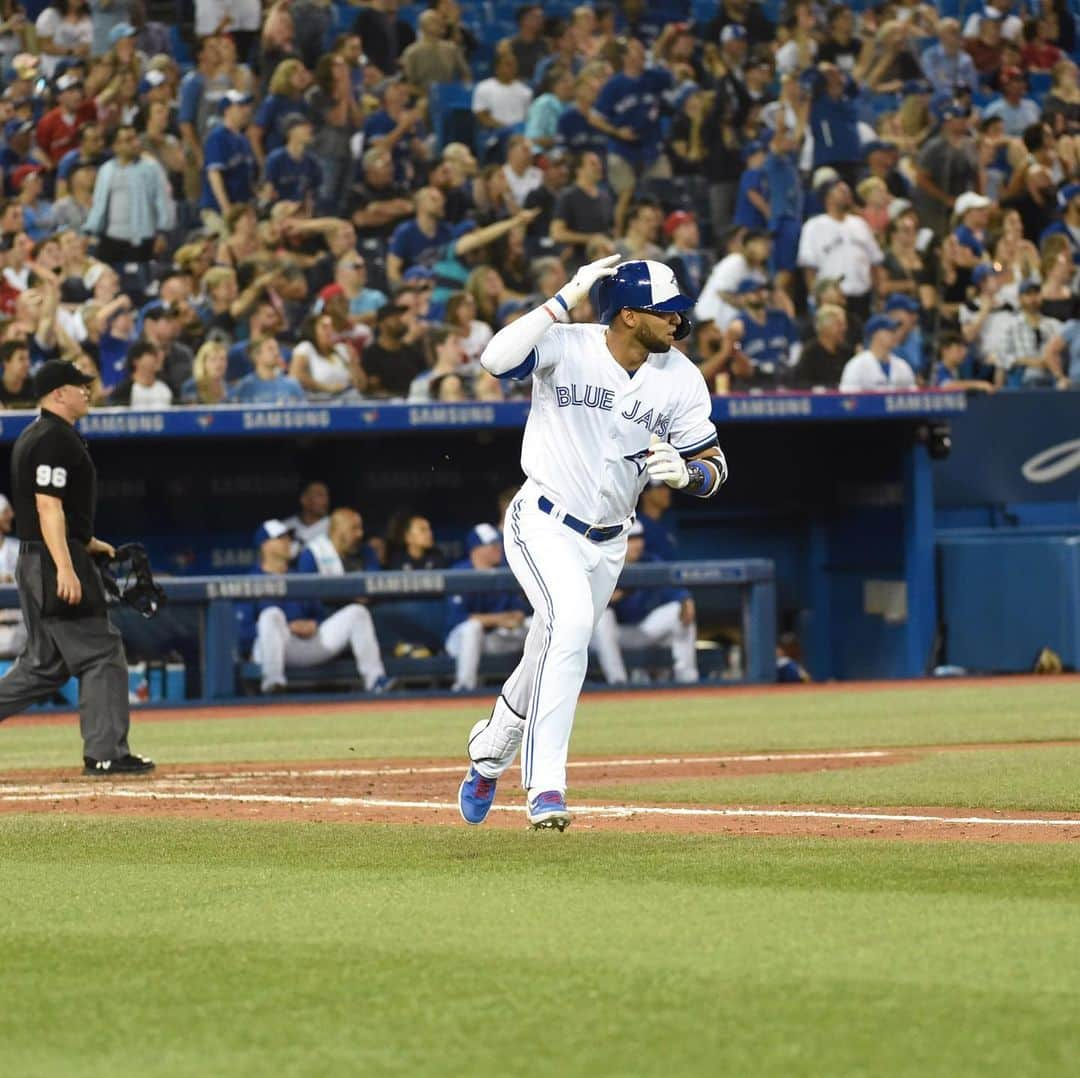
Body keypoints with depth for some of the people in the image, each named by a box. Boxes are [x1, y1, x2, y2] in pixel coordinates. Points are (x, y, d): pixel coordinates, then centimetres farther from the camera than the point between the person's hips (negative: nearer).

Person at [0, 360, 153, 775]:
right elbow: (48, 506, -21)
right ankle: (105, 753, -5)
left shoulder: (33, 437, 19)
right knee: (101, 653, -6)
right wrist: (65, 567, -27)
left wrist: (86, 543, 25)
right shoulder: (55, 440, -14)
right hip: (54, 560, -10)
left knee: (45, 663, 15)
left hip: (35, 564, 10)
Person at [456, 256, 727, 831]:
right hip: (542, 524, -5)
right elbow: (496, 358, -35)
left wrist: (687, 473, -24)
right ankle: (545, 785, -29)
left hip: (607, 542, 5)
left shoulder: (681, 379, -5)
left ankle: (490, 751, 45)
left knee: (550, 658, 15)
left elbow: (713, 466, 0)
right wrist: (565, 299, -33)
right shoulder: (567, 346, -17)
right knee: (571, 620, -30)